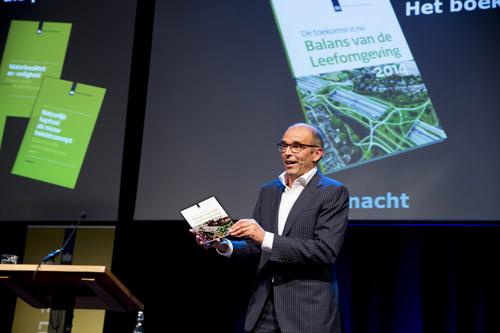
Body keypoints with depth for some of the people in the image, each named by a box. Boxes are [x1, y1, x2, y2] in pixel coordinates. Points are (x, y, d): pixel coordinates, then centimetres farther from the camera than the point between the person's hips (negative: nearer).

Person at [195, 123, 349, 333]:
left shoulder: (333, 193, -6)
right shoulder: (268, 191, 12)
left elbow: (326, 250, -17)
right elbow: (255, 250, 14)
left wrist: (266, 238, -22)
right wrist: (225, 246, -6)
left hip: (309, 313, -5)